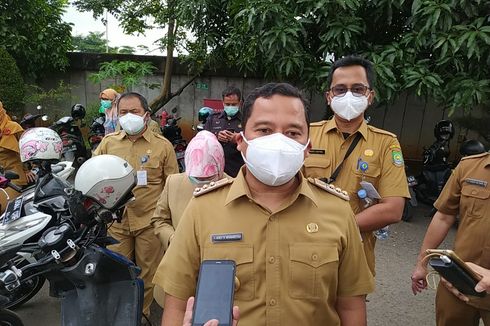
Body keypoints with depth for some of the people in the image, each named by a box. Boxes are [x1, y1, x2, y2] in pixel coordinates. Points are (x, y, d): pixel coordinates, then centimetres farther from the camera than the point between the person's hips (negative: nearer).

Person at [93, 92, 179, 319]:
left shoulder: (162, 145, -3)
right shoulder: (108, 142, 5)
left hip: (149, 222, -2)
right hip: (115, 221, 2)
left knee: (147, 274, 15)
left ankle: (143, 314, 37)